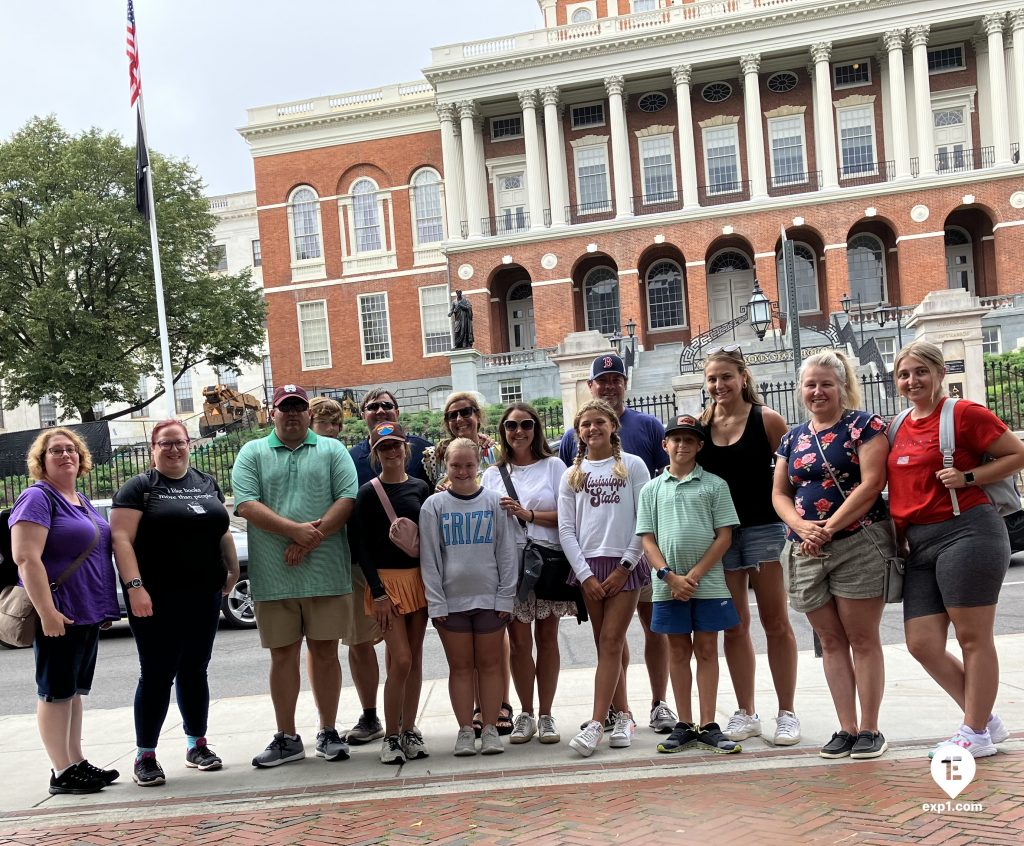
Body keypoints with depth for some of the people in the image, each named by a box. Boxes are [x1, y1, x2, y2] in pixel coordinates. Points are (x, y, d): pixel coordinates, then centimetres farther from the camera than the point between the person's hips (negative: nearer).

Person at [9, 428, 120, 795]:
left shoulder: (83, 502, 16)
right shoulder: (38, 498, -10)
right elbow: (26, 558, -19)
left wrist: (105, 608, 20)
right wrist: (46, 612, -25)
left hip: (88, 613, 8)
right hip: (59, 616, -8)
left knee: (75, 690, 13)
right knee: (56, 691, -1)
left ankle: (77, 762, 20)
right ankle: (62, 772, 4)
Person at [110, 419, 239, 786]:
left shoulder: (207, 483, 13)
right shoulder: (139, 487, -3)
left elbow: (222, 532, 20)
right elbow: (121, 539, -11)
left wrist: (232, 570, 11)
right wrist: (134, 586, -21)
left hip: (203, 597, 5)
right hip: (157, 600, -5)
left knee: (194, 671, 13)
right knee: (157, 675, -1)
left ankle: (197, 745, 24)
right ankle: (145, 756, 8)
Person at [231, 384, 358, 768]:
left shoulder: (332, 451, 8)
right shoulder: (252, 453, 9)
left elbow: (347, 499, -3)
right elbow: (246, 505, -4)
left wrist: (311, 539, -14)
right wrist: (295, 530, -16)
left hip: (325, 573, 0)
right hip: (273, 575, 1)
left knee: (325, 652, 6)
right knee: (282, 655, 7)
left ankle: (328, 732, 17)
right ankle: (287, 738, 17)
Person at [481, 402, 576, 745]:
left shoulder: (553, 466, 6)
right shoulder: (492, 474, 12)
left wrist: (529, 514, -12)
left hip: (547, 561, -1)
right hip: (508, 565, 1)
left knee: (547, 637, 3)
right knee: (519, 641, 2)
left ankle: (546, 715, 11)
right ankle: (525, 714, 14)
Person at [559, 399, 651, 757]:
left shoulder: (632, 466, 3)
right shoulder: (572, 475, 10)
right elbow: (566, 530, 6)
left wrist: (624, 567, -7)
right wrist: (585, 575, -4)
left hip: (625, 565, -3)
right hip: (589, 567, 3)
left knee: (611, 643, -8)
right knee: (606, 645, 6)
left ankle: (596, 724, -11)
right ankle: (623, 716, 16)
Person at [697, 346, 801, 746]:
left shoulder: (766, 419, -4)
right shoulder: (701, 424, 5)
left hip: (763, 528, -3)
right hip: (719, 530, 3)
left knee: (776, 622, 2)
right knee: (734, 626, 8)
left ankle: (787, 713, 12)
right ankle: (745, 713, 18)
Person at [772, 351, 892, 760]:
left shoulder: (864, 425, -2)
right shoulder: (793, 437, 14)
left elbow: (871, 484, -12)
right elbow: (779, 493, 11)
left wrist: (830, 527, -17)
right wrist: (803, 526, -8)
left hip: (858, 545, -5)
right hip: (806, 552, 6)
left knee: (862, 639, 0)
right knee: (831, 642, 8)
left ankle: (869, 729, 8)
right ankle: (847, 728, 15)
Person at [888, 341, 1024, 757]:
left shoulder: (964, 413, -5)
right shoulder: (900, 426, 15)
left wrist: (968, 477, -14)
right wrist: (896, 530, 12)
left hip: (966, 533, -7)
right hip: (919, 544, 8)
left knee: (973, 638, 1)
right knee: (922, 644, 4)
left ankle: (976, 734, 15)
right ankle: (986, 719, 21)